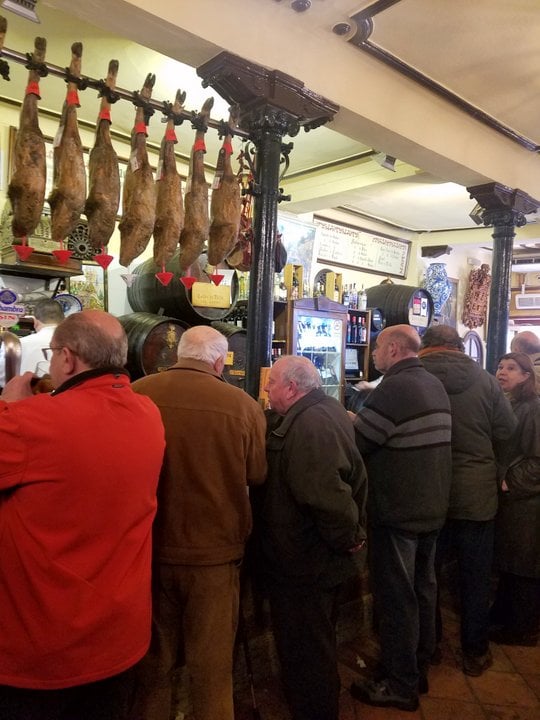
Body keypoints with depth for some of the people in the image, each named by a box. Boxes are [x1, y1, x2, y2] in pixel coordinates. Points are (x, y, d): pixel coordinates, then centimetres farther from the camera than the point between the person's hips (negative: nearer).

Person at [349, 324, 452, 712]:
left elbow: (353, 444, -20)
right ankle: (419, 669, 35)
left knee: (396, 597, 5)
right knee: (423, 588, 19)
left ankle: (399, 685, 20)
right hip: (432, 507, 9)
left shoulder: (393, 389, -22)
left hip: (397, 511, -9)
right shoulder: (435, 385, 7)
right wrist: (359, 421, 12)